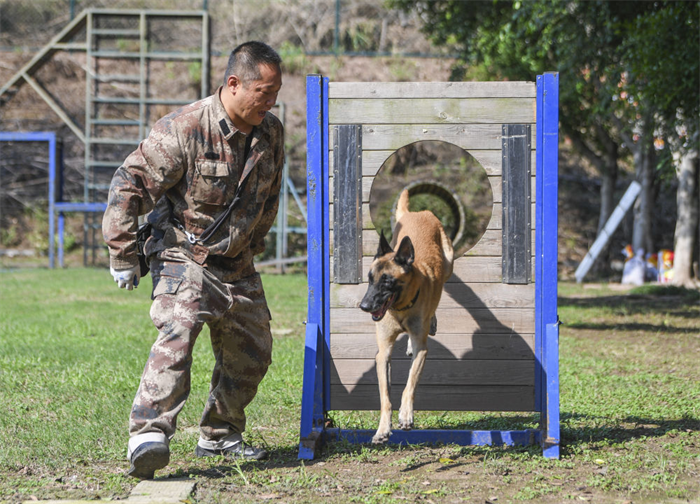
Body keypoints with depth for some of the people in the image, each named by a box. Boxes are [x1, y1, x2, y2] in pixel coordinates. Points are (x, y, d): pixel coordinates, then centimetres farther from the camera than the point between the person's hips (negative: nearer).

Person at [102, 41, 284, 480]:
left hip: (236, 263, 7)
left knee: (252, 352, 12)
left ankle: (220, 435, 29)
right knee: (178, 334, -28)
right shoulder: (183, 130, -20)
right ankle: (149, 435, -32)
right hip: (183, 257, -7)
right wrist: (122, 254, -13)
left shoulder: (271, 133, 0)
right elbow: (129, 185, -16)